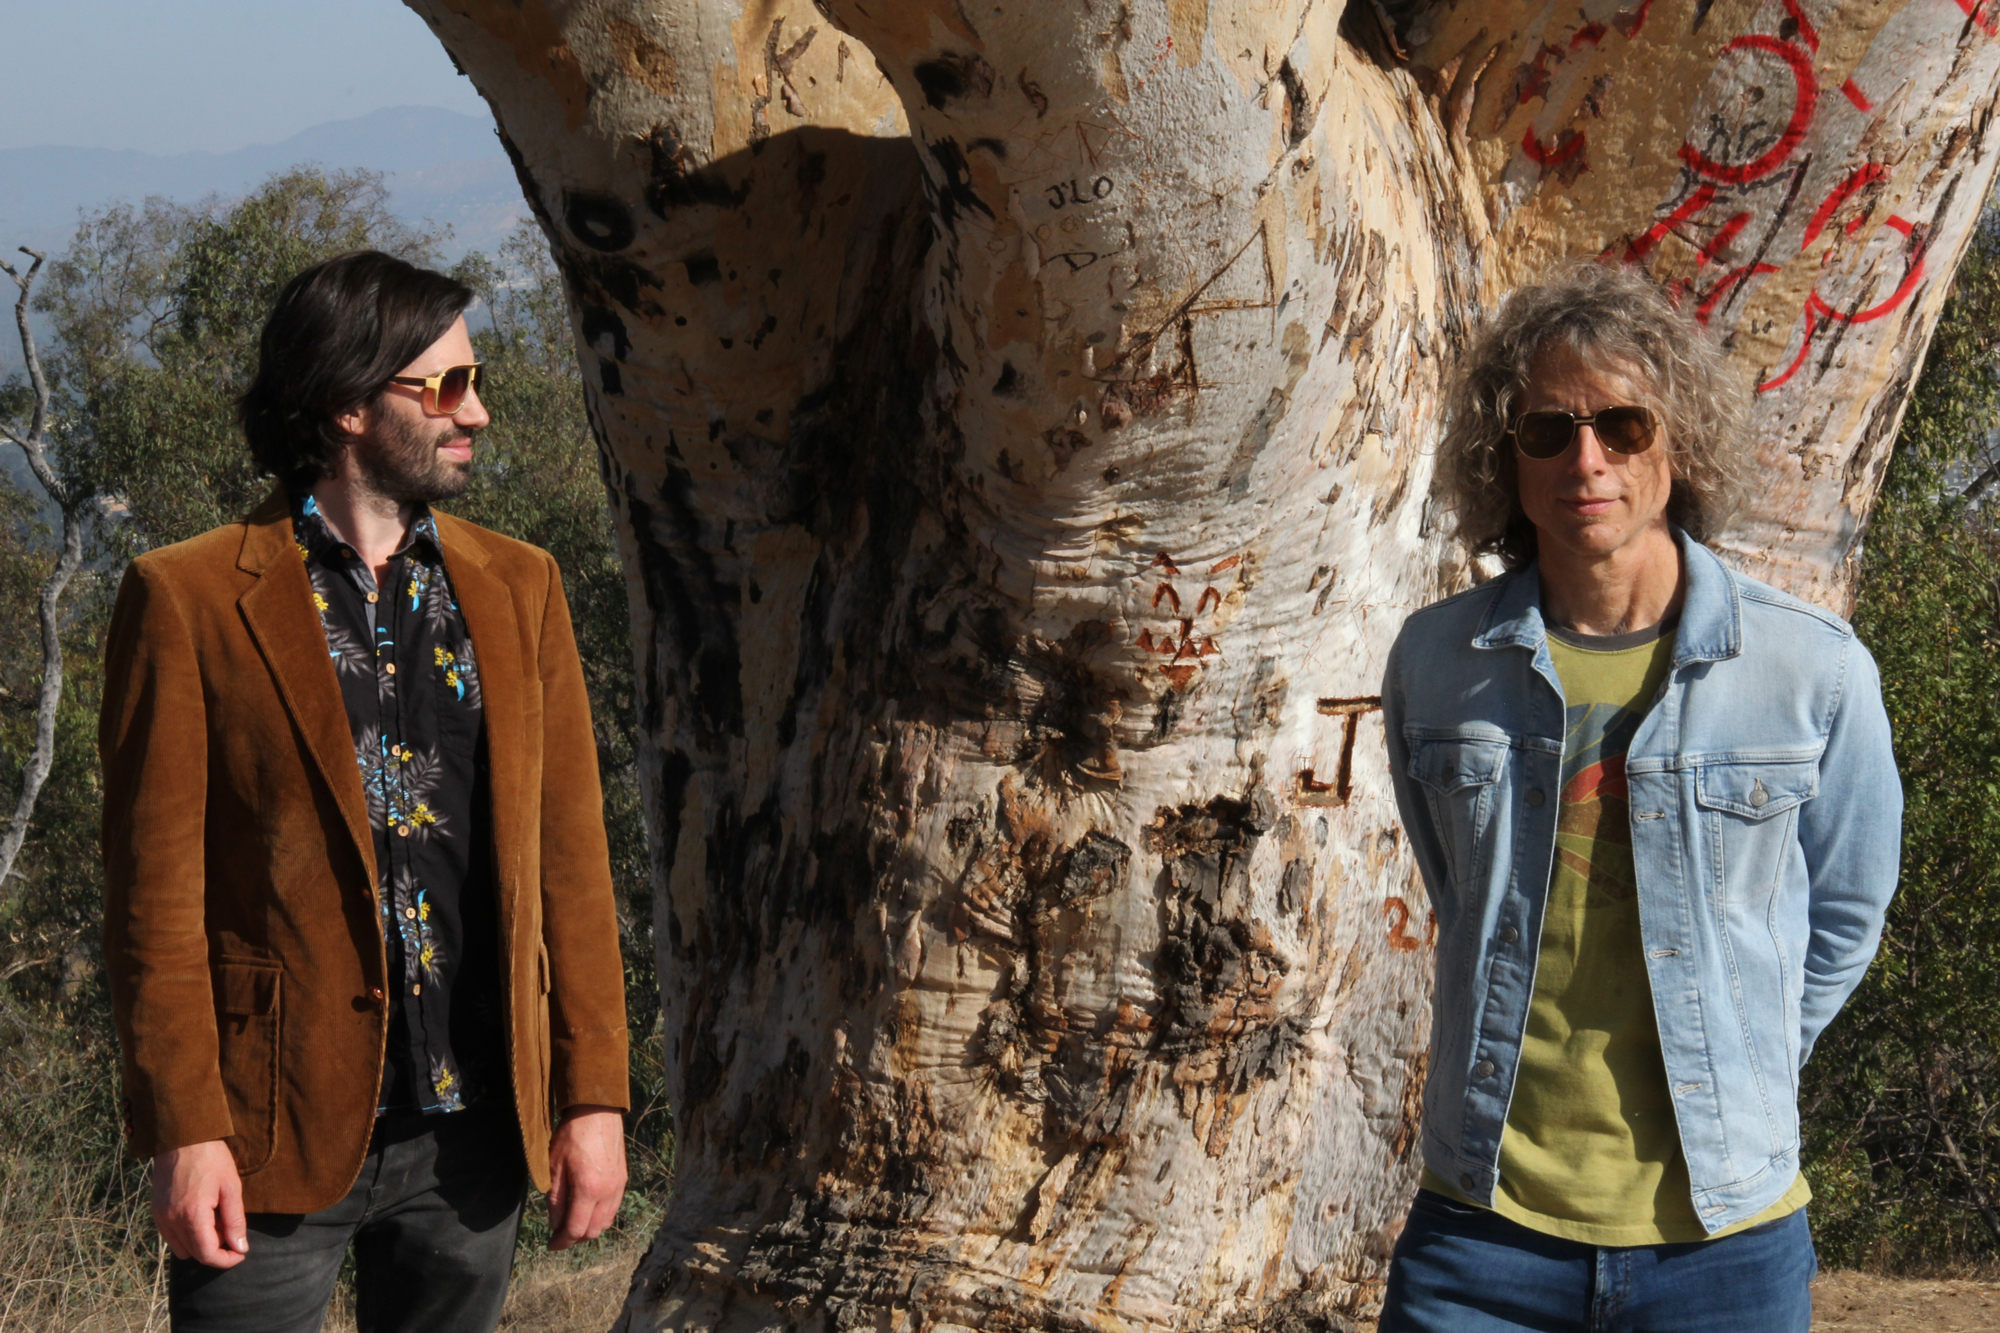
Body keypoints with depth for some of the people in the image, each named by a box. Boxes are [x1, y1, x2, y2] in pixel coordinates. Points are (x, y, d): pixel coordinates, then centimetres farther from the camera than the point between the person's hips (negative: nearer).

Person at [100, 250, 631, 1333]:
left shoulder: (518, 588, 10)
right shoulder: (189, 599, -3)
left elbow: (570, 856, 9)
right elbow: (155, 889, -6)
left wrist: (593, 1095, 4)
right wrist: (184, 1130, -11)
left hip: (473, 1125, 4)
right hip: (280, 1130, -4)